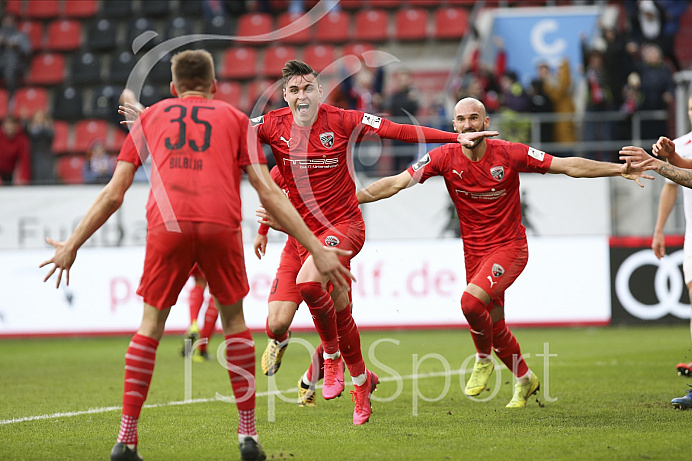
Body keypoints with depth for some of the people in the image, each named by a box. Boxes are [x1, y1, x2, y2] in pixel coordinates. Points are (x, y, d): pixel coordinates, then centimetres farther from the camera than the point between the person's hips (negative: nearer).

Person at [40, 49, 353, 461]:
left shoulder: (151, 116, 26)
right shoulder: (235, 118, 24)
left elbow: (114, 193, 21)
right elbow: (269, 194, 14)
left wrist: (72, 245, 28)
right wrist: (318, 250, 14)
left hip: (167, 225, 0)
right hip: (221, 225, 0)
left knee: (151, 323, 14)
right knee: (234, 319, 18)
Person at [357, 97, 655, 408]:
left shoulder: (509, 154, -12)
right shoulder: (444, 157, -8)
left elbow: (569, 166, -9)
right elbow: (396, 183, -10)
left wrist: (621, 170, -13)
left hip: (509, 247, -4)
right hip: (474, 252, 4)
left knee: (471, 301, -28)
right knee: (494, 327, 12)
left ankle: (483, 359, 0)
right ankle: (525, 379, 39)